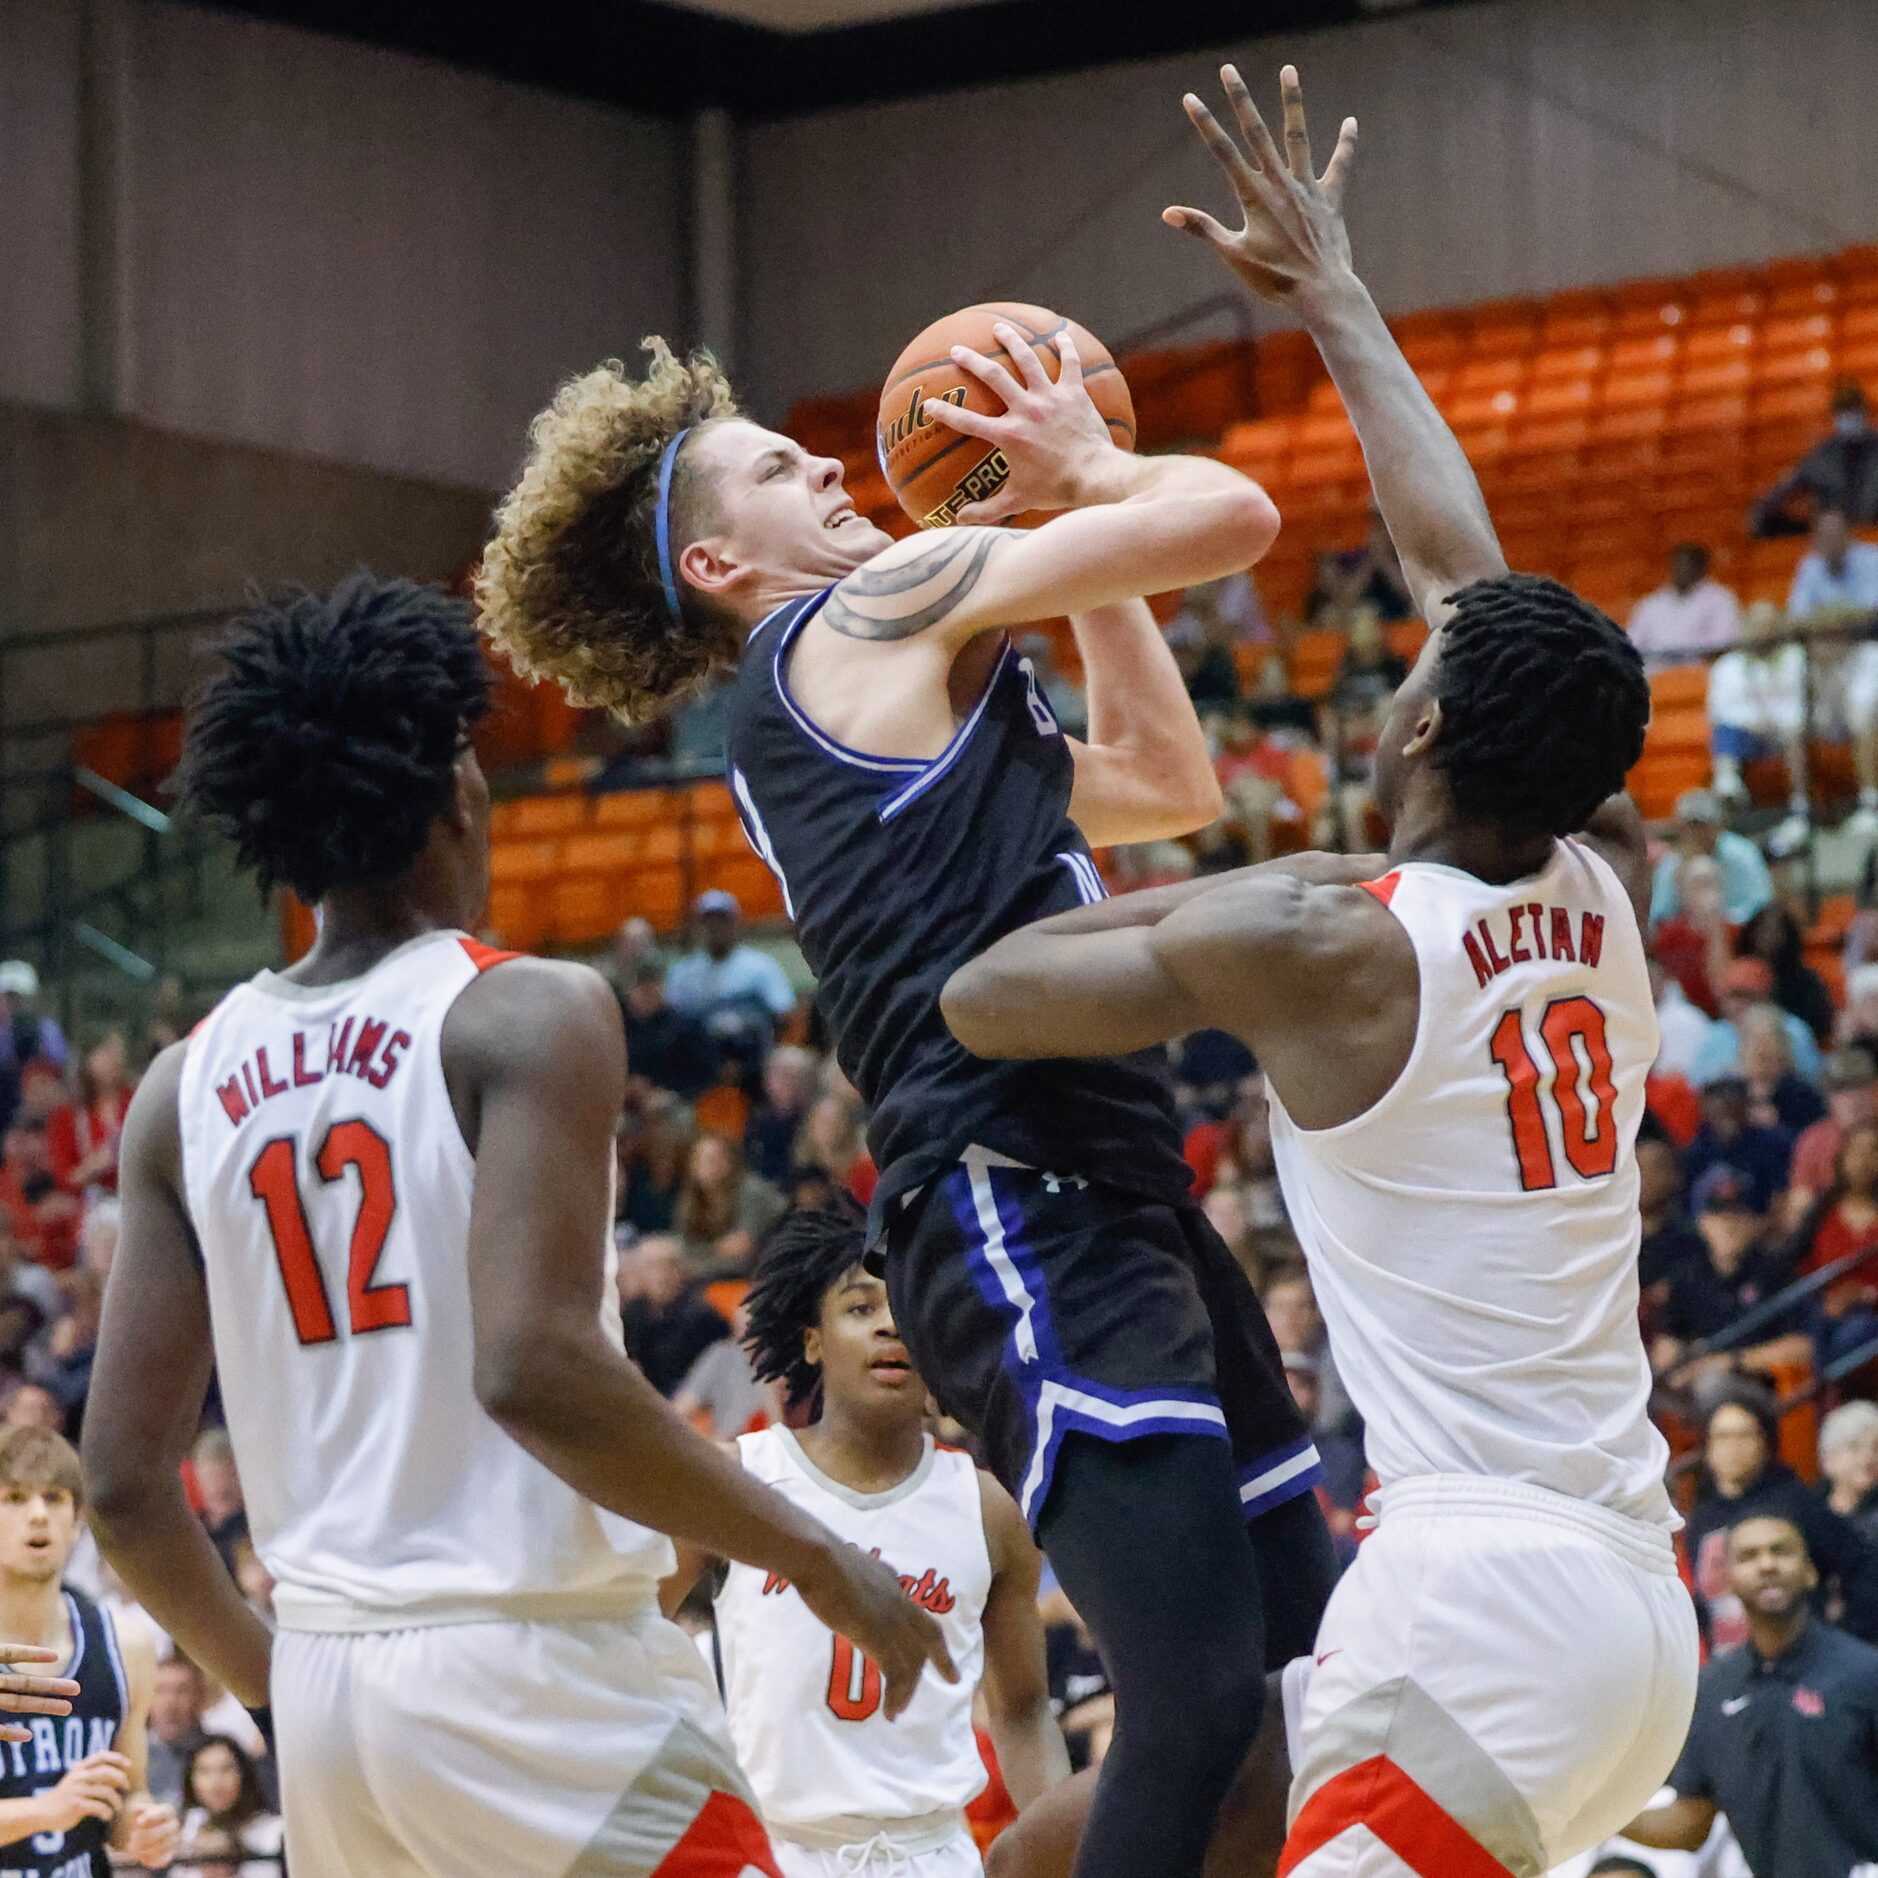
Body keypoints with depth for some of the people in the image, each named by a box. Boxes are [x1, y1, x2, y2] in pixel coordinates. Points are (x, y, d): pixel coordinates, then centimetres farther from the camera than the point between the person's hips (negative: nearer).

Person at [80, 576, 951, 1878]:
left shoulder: (189, 1088, 9)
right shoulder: (531, 1015, -8)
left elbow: (124, 1482, 8)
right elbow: (534, 1369, -21)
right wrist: (818, 1562, -11)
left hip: (326, 1683, 6)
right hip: (533, 1669, -6)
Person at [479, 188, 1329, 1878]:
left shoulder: (867, 709, 27)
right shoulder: (879, 607, 0)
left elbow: (1171, 783, 35)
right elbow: (1231, 517, -6)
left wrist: (1076, 525, 28)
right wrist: (1089, 475, 15)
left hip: (1116, 1195, 10)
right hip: (1023, 1209, -10)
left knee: (1307, 1663, 8)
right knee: (1203, 1702, -20)